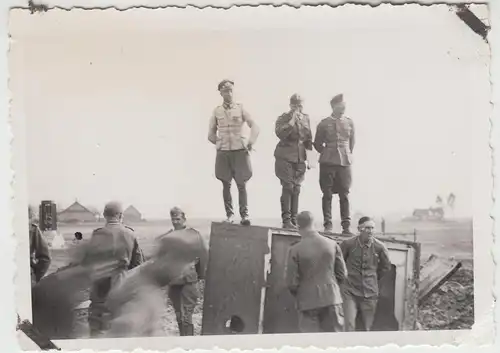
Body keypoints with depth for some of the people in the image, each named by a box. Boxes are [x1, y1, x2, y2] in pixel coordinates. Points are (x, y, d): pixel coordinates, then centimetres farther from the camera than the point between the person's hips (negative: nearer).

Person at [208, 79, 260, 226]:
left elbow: (254, 126, 0)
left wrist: (250, 142, -10)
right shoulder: (217, 111, 6)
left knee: (241, 184, -5)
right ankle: (229, 214, 13)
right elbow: (211, 134, 15)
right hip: (223, 152, 2)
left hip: (240, 151, -1)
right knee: (226, 185, 5)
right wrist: (220, 144, 8)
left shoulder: (240, 108, 2)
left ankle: (244, 215, -1)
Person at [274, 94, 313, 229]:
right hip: (285, 157, -5)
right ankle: (286, 220, -4)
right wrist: (292, 120, -20)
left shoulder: (306, 118, 12)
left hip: (300, 158, 5)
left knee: (296, 189, 6)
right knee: (288, 187, -9)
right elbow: (279, 133, -22)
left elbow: (309, 138, 18)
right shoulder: (283, 118, -3)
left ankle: (294, 220, 12)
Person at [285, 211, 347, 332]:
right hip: (332, 299, 3)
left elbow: (292, 282, -7)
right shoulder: (332, 244, -1)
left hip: (308, 301, -2)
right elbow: (342, 274, 4)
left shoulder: (295, 250, -10)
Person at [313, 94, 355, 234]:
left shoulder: (349, 122, 8)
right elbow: (317, 143, 9)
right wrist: (327, 153, 7)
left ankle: (346, 225, 2)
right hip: (327, 162, -1)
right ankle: (327, 224, 4)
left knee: (344, 194, -1)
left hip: (345, 162, 1)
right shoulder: (324, 123, 2)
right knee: (327, 193, -1)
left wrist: (348, 155, 13)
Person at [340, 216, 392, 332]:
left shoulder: (379, 247, -4)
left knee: (367, 328, 9)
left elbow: (386, 267, 14)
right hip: (350, 292, -2)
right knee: (349, 326, -11)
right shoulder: (348, 244, -9)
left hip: (370, 293, 2)